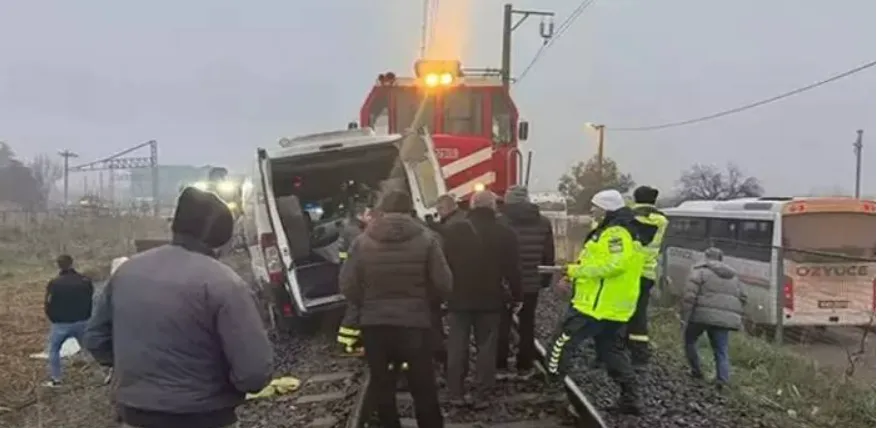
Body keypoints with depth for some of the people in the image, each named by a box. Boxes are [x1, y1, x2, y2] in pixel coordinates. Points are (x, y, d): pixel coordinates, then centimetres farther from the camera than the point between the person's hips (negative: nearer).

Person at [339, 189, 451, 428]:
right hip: (414, 323, -1)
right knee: (423, 388, 10)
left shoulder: (362, 242, -5)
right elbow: (443, 284, -8)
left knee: (382, 388, 15)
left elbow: (348, 287, -5)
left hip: (374, 324, 1)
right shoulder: (426, 238, -7)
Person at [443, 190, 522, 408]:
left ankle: (456, 393, 13)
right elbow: (512, 270, -2)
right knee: (486, 346, 7)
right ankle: (480, 395, 7)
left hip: (459, 297, 1)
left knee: (457, 346, 9)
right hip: (491, 299, 0)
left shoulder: (454, 230, -3)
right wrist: (516, 296, 8)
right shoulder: (505, 234, -4)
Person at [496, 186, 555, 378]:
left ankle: (500, 365, 14)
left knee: (502, 324, 9)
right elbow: (549, 256, 5)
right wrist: (545, 280, 14)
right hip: (531, 283, 3)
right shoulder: (543, 222, 2)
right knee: (527, 325, 12)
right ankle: (524, 366, 16)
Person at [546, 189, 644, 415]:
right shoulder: (622, 231, 17)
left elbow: (614, 265, -28)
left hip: (597, 305, -11)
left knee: (561, 344, -2)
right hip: (615, 307, 11)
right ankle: (630, 398, 18)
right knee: (612, 351, 17)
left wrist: (579, 270, -20)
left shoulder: (615, 233, -16)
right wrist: (576, 273, 12)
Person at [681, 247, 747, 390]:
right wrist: (738, 319, 27)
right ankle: (722, 380, -3)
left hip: (702, 315, -4)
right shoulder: (733, 277, 23)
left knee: (689, 340, 19)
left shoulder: (700, 271, 2)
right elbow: (742, 298, 23)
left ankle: (696, 370, 17)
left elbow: (689, 296, -8)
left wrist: (685, 317, -6)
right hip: (724, 319, 4)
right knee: (721, 351, 9)